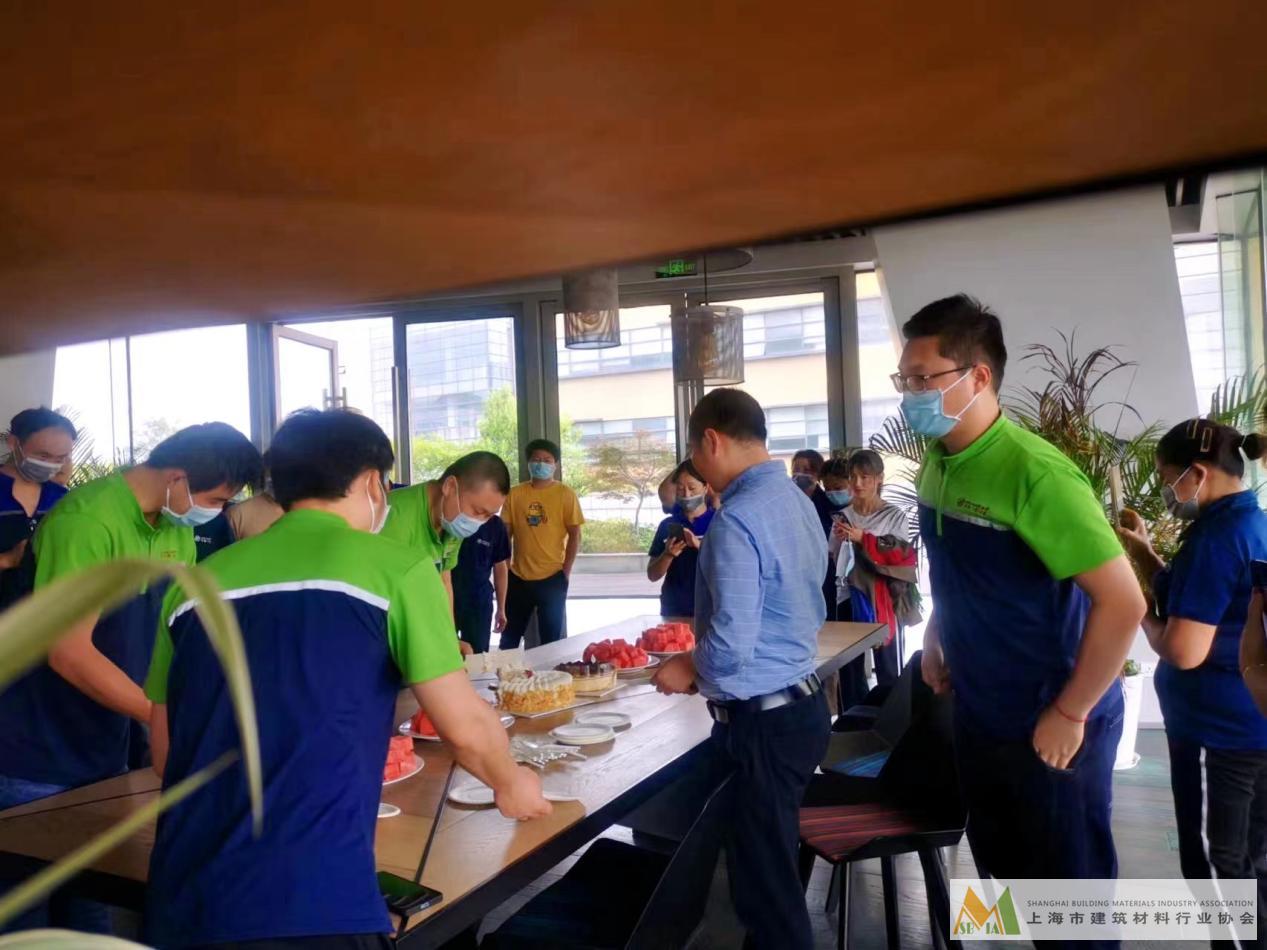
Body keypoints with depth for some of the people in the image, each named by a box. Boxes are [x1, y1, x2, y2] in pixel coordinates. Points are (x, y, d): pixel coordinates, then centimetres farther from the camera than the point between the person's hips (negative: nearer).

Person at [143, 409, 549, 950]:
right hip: (313, 903, -5)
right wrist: (510, 784, 20)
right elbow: (466, 727, -1)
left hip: (181, 902, 6)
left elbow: (166, 756, 17)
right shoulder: (395, 568, -3)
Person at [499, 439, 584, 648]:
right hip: (518, 578, 2)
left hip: (552, 578, -2)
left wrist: (566, 572, -7)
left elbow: (575, 536, -3)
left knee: (551, 638, 9)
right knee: (509, 638, 13)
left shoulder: (565, 494, -3)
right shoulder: (515, 494, 3)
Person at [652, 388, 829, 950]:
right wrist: (704, 668, 18)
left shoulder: (738, 518, -22)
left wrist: (688, 669, -5)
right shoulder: (797, 500, 8)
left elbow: (731, 646, -26)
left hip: (762, 720, -10)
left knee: (764, 883, 5)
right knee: (770, 866, 23)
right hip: (801, 703, 10)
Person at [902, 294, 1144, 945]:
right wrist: (936, 638, 9)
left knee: (1069, 884, 12)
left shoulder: (1035, 473, -25)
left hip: (1049, 724, -7)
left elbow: (1123, 603, -24)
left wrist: (1069, 713, -19)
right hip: (977, 711, 7)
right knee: (1002, 865, 23)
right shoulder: (936, 462, -1)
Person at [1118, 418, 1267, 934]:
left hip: (1222, 731, -10)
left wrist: (1143, 614, -8)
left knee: (1215, 867, 4)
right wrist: (1145, 555, 9)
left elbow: (1184, 650, -26)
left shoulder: (1218, 535, -22)